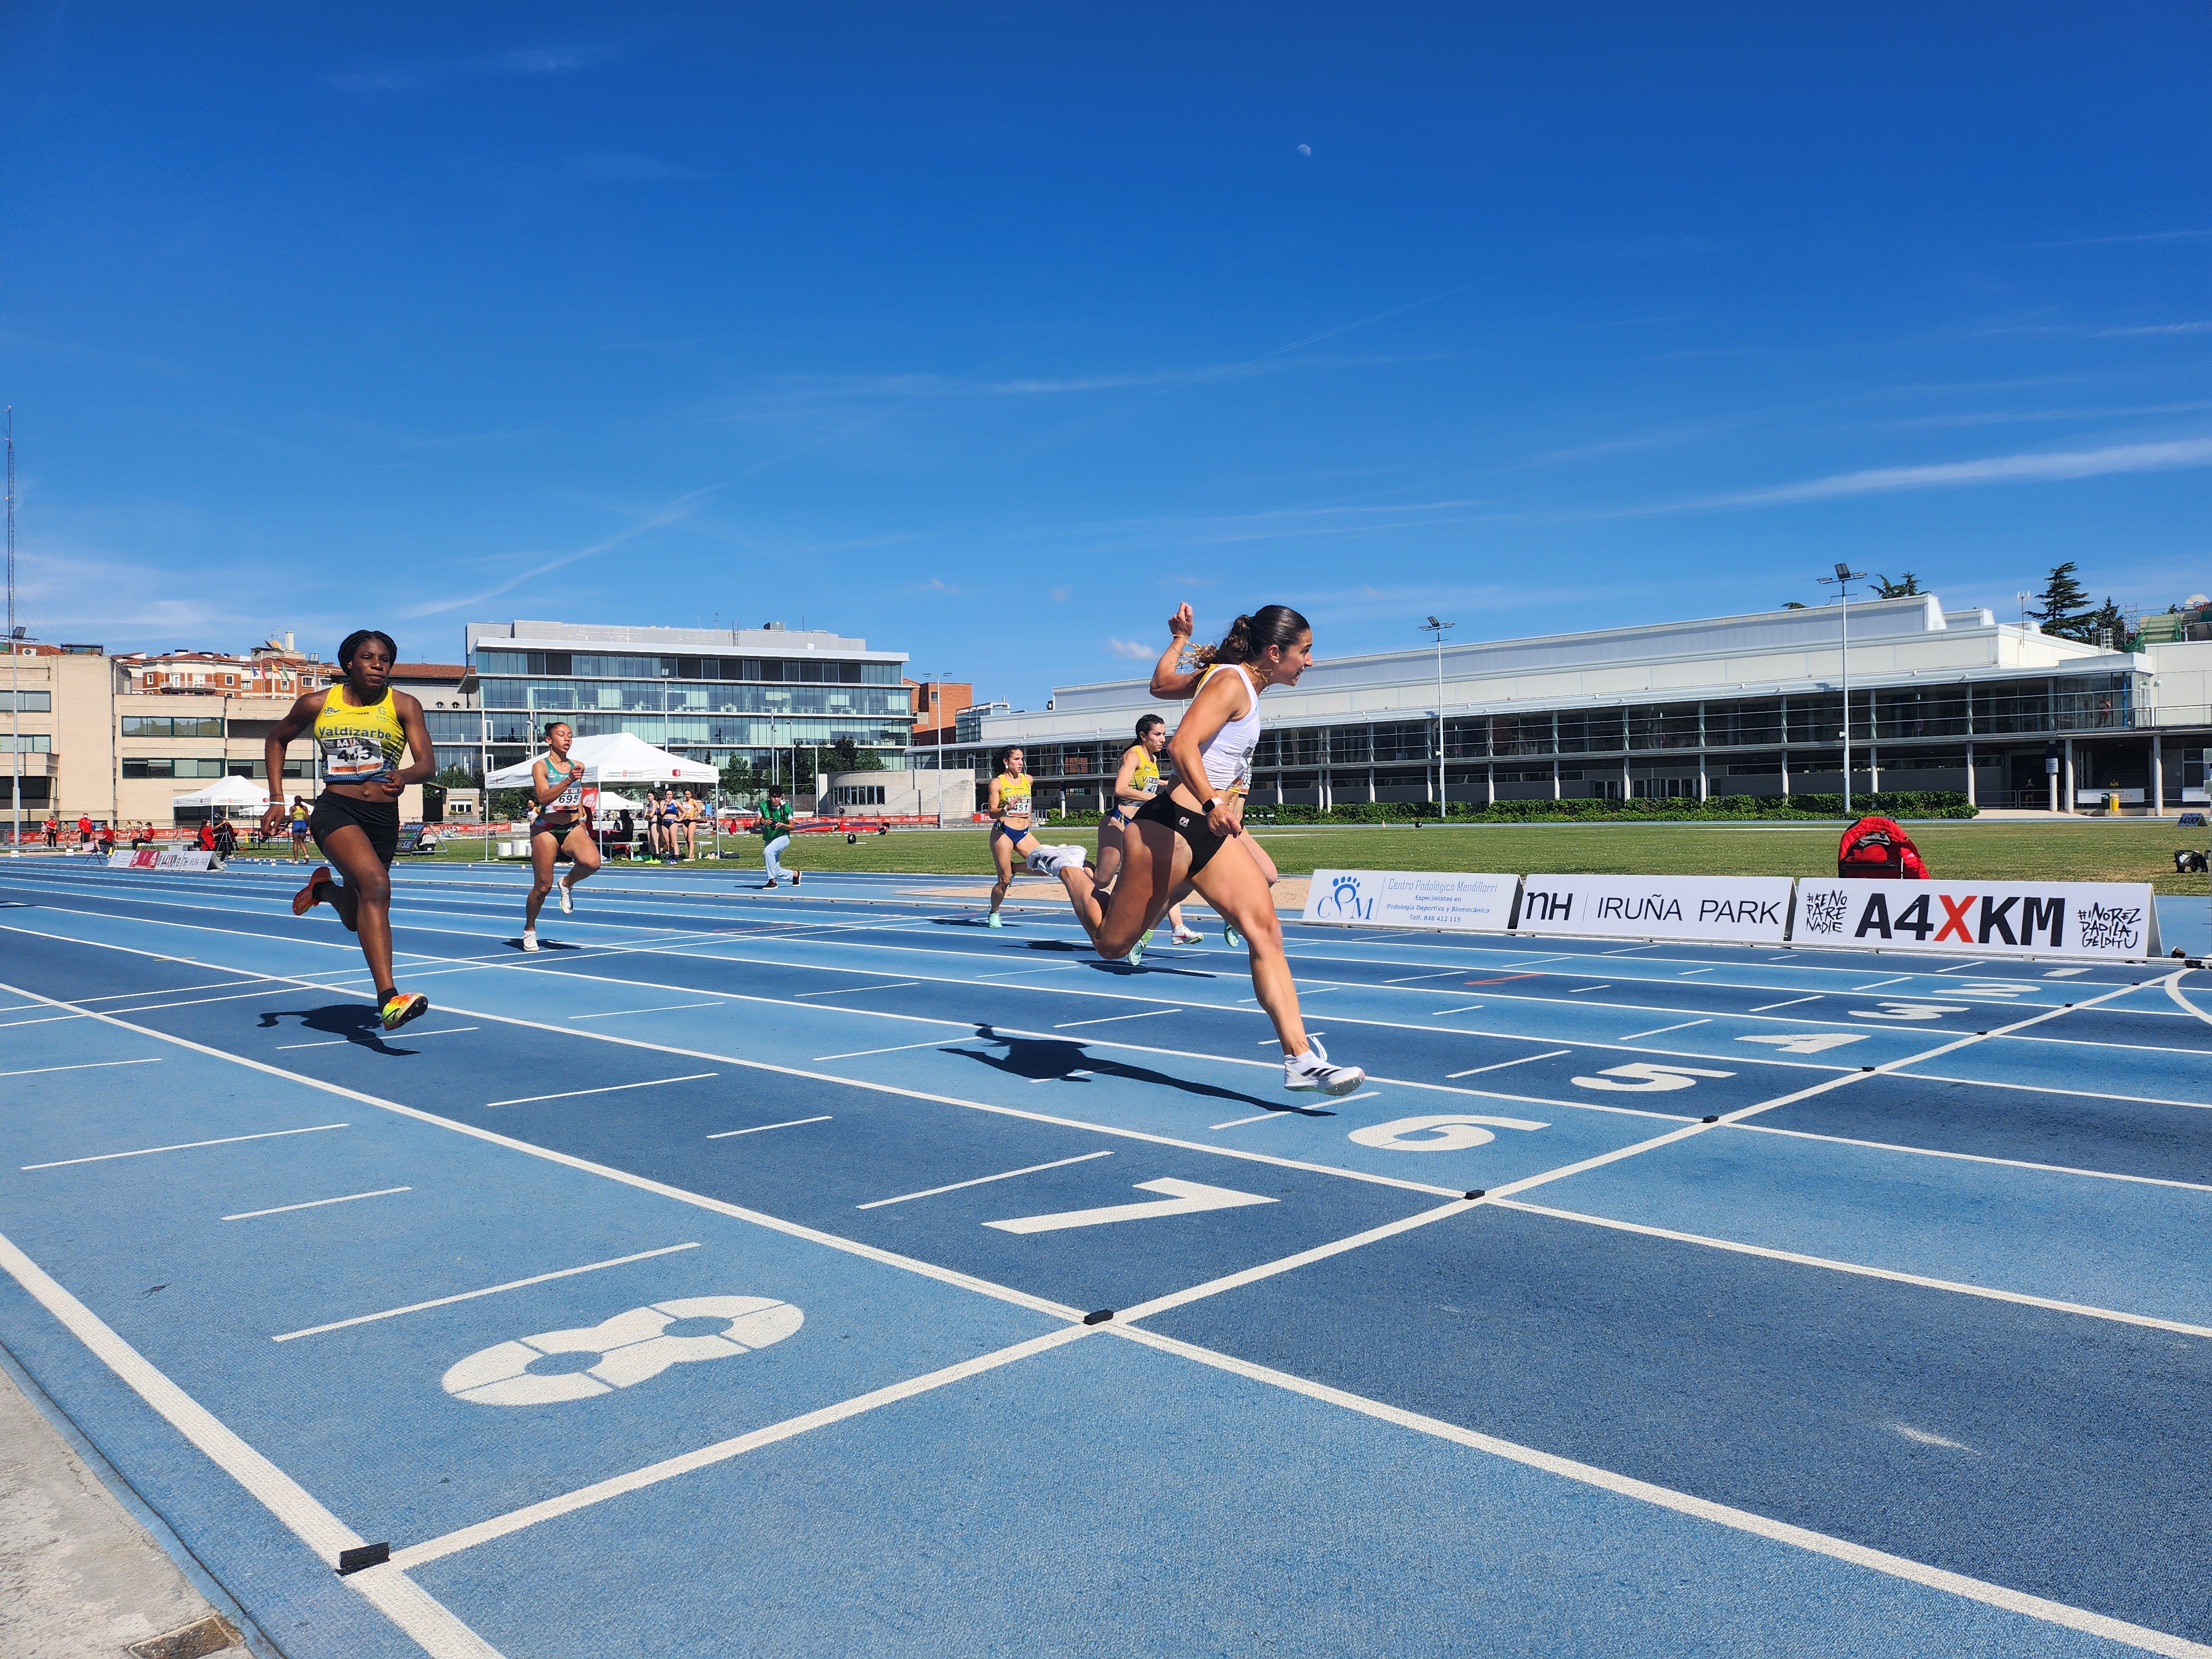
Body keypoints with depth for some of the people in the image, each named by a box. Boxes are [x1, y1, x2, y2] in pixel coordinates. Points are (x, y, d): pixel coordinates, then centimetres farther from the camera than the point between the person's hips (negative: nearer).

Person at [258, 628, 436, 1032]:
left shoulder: (404, 706, 0)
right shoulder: (318, 704, 2)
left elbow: (427, 763, -12)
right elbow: (277, 739, 19)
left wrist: (405, 776, -35)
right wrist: (277, 801, 12)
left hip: (384, 817, 3)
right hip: (336, 810, -3)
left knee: (358, 917, 15)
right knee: (377, 884, -31)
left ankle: (325, 887, 53)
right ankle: (388, 999, -37)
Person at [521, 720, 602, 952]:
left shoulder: (578, 766, 9)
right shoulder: (540, 766, -4)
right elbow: (543, 797, -20)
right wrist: (568, 780, -30)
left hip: (574, 828, 3)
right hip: (547, 830, -3)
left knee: (592, 862, -29)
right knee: (543, 886, 1)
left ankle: (568, 885, 4)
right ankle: (529, 930, 26)